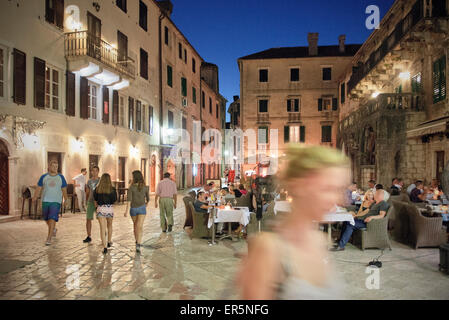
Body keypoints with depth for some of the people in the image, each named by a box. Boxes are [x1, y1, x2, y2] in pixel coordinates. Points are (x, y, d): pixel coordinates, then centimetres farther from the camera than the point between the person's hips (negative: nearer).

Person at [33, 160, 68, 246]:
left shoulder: (61, 177, 2)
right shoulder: (44, 177, 4)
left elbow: (64, 189, 6)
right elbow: (39, 188, 5)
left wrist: (66, 200, 3)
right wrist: (35, 198, -3)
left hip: (56, 201, -2)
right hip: (45, 201, 3)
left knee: (52, 219, -13)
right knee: (47, 219, 15)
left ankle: (49, 238, -10)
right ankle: (53, 229, 44)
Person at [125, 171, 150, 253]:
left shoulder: (131, 187, -10)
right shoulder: (145, 187, -3)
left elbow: (129, 199, -17)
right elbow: (148, 198, 8)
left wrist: (126, 211, -18)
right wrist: (146, 204, 30)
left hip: (133, 208, 1)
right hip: (142, 208, -1)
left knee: (135, 225, 22)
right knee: (139, 227, -7)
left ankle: (137, 242, 36)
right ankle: (138, 245, -22)